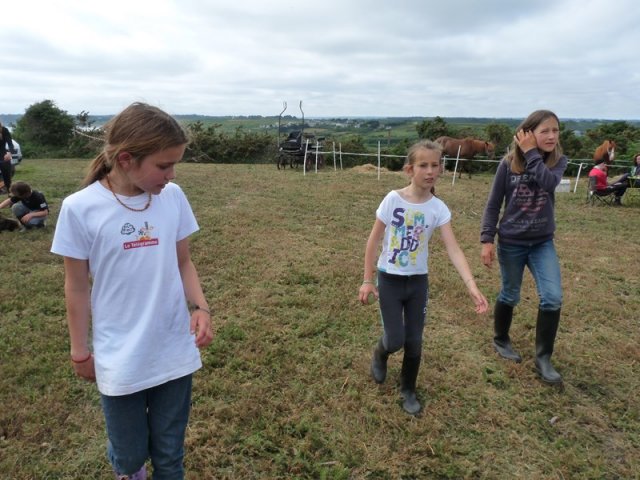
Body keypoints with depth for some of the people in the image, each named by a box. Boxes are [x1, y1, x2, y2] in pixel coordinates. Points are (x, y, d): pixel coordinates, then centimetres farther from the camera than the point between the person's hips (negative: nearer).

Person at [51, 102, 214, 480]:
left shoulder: (173, 197, -7)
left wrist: (201, 308, -13)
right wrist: (80, 351, 4)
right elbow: (77, 286, -4)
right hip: (120, 360, -2)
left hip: (175, 352, 2)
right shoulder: (80, 208, -14)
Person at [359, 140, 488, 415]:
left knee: (414, 342, 9)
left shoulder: (438, 208, -8)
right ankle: (379, 355, 34)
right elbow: (374, 241, -7)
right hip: (389, 279, -2)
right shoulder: (393, 200, -14)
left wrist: (471, 285, -28)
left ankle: (408, 390, 33)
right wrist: (367, 280, -6)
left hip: (418, 281, 3)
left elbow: (453, 249, -15)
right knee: (395, 340, -3)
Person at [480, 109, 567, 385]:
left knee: (553, 297, -8)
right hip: (511, 242, -2)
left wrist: (531, 153, -21)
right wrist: (487, 240, -12)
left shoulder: (558, 161, -2)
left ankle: (543, 358, 9)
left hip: (543, 242, 2)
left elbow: (549, 182, -26)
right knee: (510, 296, 11)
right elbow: (493, 204, -7)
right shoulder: (508, 164, -9)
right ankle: (500, 340, 37)